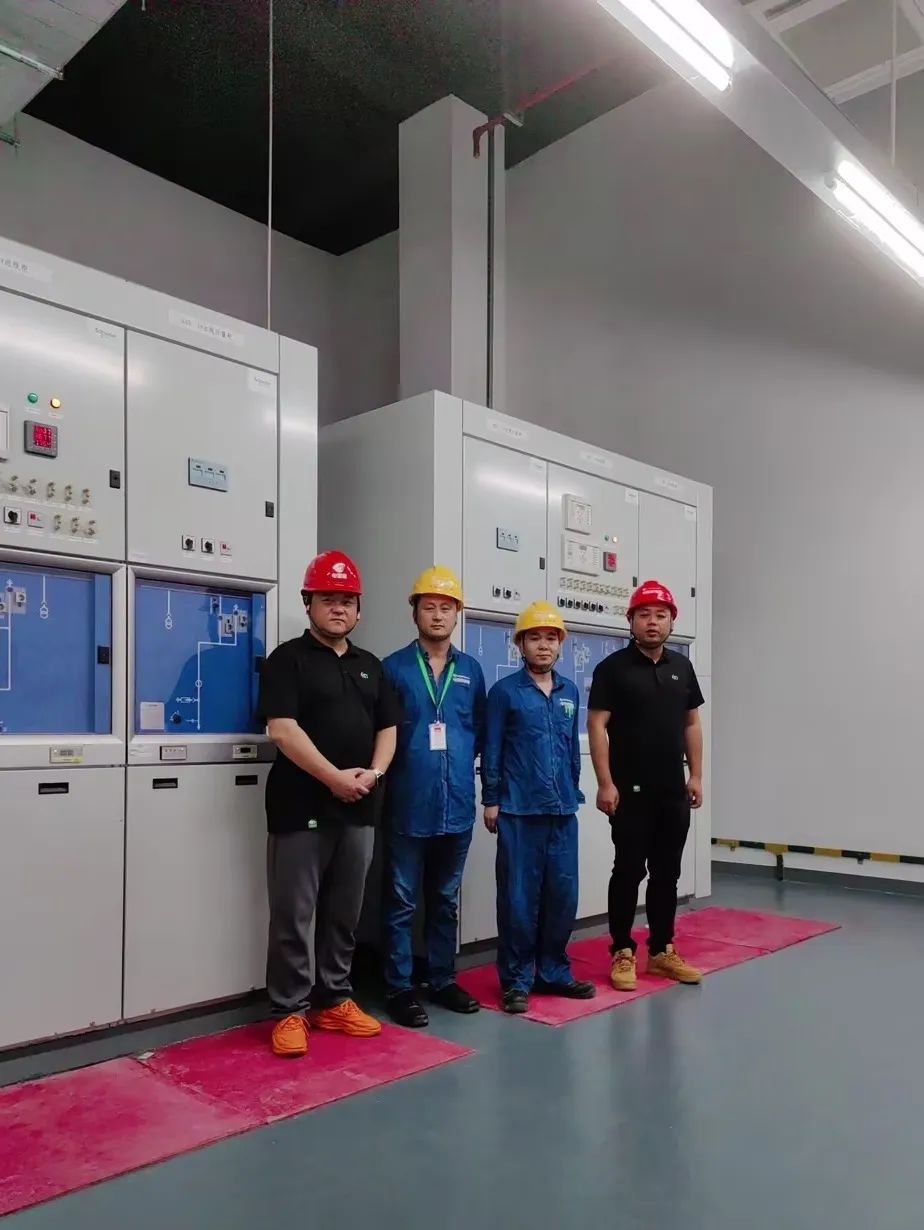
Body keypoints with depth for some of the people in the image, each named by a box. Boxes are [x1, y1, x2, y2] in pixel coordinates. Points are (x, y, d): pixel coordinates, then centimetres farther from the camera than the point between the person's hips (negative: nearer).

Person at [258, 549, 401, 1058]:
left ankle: (334, 1000, 26)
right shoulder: (288, 659, -4)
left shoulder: (370, 666, 14)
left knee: (344, 914, 14)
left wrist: (373, 773, -5)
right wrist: (335, 778, -17)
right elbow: (282, 730, -14)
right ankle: (290, 1010, 12)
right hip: (302, 807, -5)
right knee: (294, 916, 1)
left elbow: (387, 728, 14)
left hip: (358, 809, 6)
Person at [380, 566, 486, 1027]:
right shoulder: (393, 668, -4)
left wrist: (460, 760, 5)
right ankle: (400, 988, 16)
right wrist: (398, 769, -2)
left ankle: (443, 979, 29)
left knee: (446, 900, 16)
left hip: (457, 805, 4)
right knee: (402, 902, 4)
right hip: (408, 806, -4)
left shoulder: (470, 670, 8)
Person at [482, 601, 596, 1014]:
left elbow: (573, 748, 16)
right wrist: (491, 800, -4)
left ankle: (554, 971, 25)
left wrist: (573, 791, 15)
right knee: (519, 896, 2)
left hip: (562, 809, 5)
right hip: (519, 810, -4)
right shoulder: (504, 691, -3)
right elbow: (492, 750, -3)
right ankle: (517, 979, 15)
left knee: (563, 893, 10)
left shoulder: (570, 692, 10)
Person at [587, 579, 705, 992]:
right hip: (631, 791, -5)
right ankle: (622, 953, 14)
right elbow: (597, 725, -11)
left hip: (674, 791, 5)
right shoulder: (613, 667, -7)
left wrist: (696, 775, 8)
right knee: (628, 871, 2)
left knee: (667, 872, 12)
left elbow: (691, 723, 14)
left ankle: (662, 950, 24)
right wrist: (605, 783, -16)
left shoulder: (682, 666, 9)